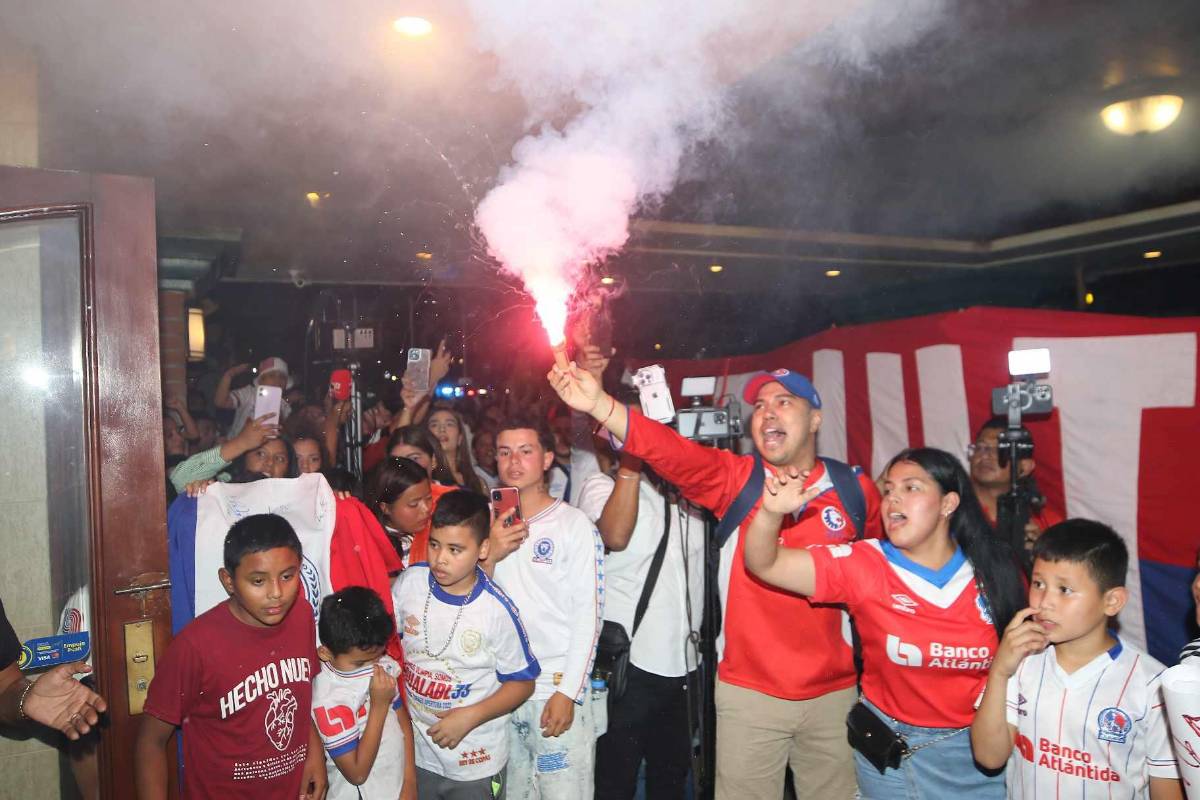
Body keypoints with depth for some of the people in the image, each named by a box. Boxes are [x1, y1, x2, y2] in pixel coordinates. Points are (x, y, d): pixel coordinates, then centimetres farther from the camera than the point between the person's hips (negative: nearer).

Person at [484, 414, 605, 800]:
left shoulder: (574, 524, -8)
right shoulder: (489, 524, 6)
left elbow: (588, 614, -9)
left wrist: (568, 693, -12)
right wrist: (490, 556, -12)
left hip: (557, 690, -4)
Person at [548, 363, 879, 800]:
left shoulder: (856, 490, -2)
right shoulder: (735, 478, -6)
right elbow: (671, 451, -23)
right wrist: (600, 404, -37)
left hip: (833, 692, 2)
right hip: (748, 691, -1)